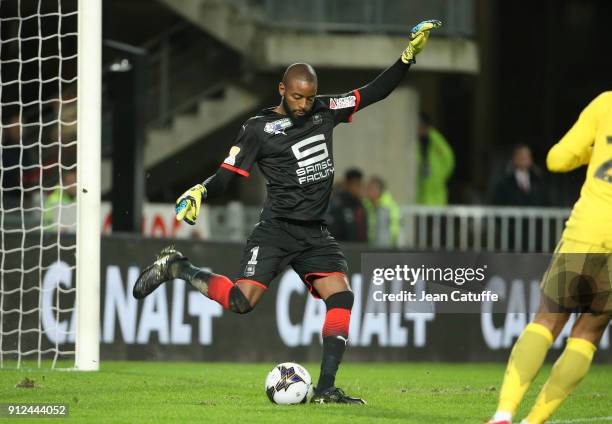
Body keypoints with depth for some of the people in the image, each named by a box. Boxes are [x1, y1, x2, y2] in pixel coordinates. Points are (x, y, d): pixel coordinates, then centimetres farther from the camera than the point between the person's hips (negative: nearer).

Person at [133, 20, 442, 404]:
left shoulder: (325, 111, 9)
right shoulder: (258, 129, -3)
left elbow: (375, 92, 10)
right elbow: (227, 175, -4)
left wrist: (409, 55, 0)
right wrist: (200, 192, -24)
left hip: (316, 234, 5)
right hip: (276, 230, -5)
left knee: (341, 297, -13)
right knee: (241, 301, -17)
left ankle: (326, 388, -11)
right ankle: (177, 267, 6)